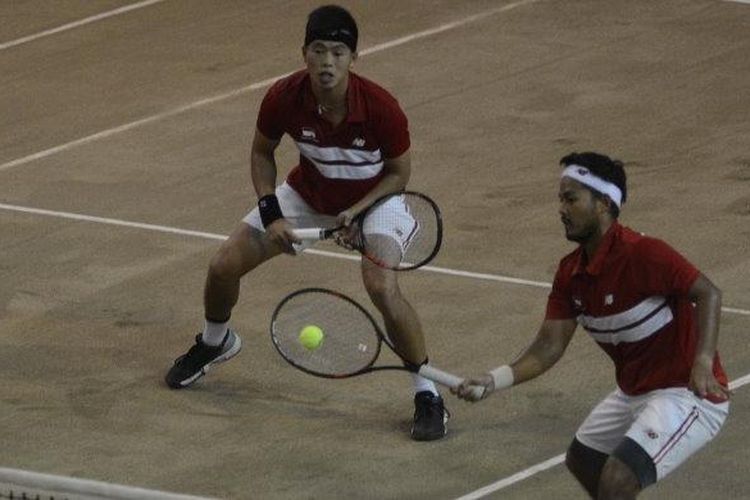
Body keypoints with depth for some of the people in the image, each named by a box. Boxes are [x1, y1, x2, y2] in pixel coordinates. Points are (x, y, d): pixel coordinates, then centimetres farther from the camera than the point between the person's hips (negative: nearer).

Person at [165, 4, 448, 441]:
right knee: (224, 267, 3)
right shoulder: (284, 99, -26)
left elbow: (399, 173, -15)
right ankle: (215, 342, 38)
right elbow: (262, 152, -4)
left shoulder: (381, 108, -33)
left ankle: (428, 395, -13)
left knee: (384, 290, -29)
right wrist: (271, 214, -15)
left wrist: (356, 213, -28)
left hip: (374, 198, -4)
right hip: (308, 192, 4)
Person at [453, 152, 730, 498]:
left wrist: (703, 362, -37)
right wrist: (493, 381, -18)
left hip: (686, 393, -10)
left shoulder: (642, 255, -24)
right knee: (582, 460, 26)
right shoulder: (571, 272, 2)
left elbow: (708, 294, -24)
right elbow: (549, 346, -3)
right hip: (634, 392, 10)